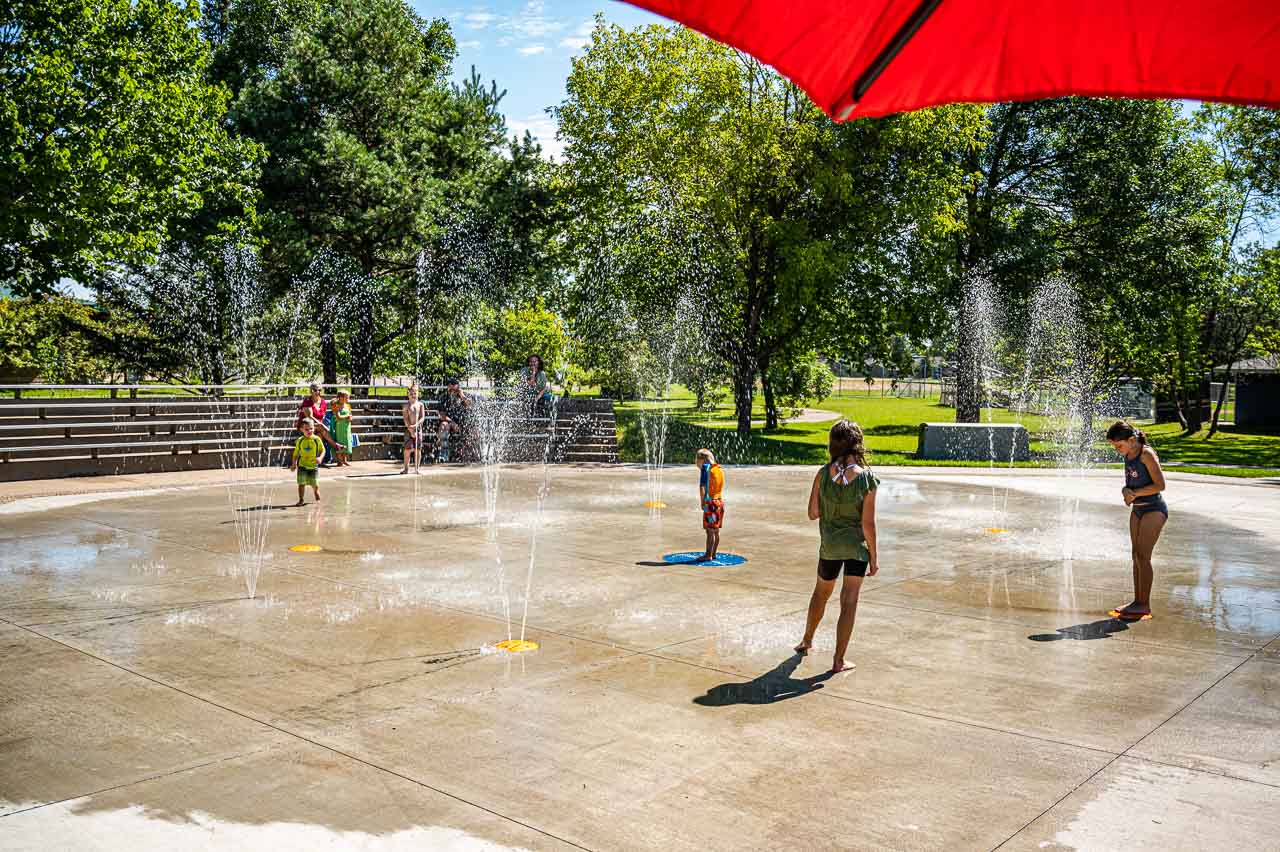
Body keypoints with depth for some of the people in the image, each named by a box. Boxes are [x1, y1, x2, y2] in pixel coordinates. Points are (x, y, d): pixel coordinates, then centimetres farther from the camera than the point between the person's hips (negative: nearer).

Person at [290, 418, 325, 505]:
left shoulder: (317, 439, -5)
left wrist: (320, 458, -19)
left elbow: (322, 450, 0)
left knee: (315, 484, 4)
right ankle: (301, 500, 8)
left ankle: (317, 498, 29)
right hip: (302, 465, 1)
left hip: (314, 465, -1)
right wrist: (294, 464, 3)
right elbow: (296, 453, 8)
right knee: (301, 483, -4)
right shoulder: (300, 441, -1)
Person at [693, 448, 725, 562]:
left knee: (710, 531, -5)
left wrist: (702, 502, -8)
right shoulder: (719, 469, 11)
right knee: (716, 530, 12)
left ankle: (708, 555, -3)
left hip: (710, 503, -8)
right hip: (720, 501, 8)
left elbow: (702, 487, -16)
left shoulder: (705, 468, -10)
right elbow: (721, 488, 14)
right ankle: (713, 553, 19)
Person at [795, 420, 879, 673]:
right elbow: (868, 523, -14)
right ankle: (839, 660, 9)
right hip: (857, 546, -3)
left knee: (821, 593, 24)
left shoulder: (823, 473, -10)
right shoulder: (867, 478, -16)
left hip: (829, 545, 3)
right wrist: (874, 557, -5)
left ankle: (807, 641, 42)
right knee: (849, 602, 5)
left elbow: (813, 513, -6)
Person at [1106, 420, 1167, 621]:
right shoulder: (1128, 455, 7)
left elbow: (1160, 485, -19)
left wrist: (1135, 493, -17)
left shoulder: (1147, 454, -17)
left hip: (1154, 509, -8)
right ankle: (1138, 601, 15)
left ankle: (1145, 604, -4)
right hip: (1138, 509, 8)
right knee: (1136, 556, 9)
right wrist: (1126, 491, -7)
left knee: (1143, 556, -9)